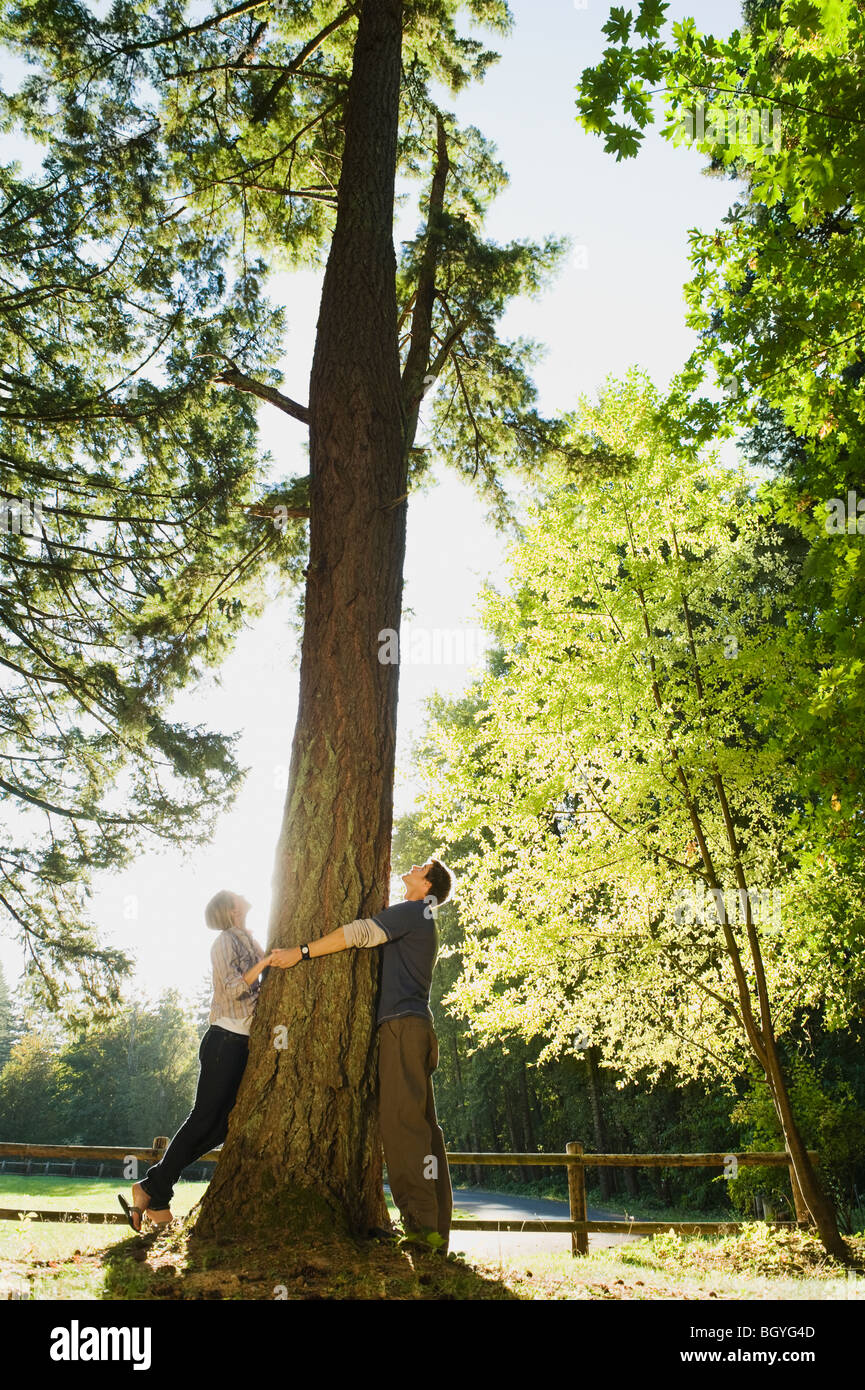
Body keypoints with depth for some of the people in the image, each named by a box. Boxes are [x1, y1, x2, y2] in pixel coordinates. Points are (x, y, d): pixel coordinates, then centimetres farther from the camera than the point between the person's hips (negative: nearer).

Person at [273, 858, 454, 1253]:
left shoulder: (410, 912, -4)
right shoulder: (424, 922, 27)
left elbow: (360, 933, -13)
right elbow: (368, 933, 36)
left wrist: (302, 951, -9)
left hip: (403, 1024, -10)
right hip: (416, 1027, 10)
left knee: (402, 1121, -13)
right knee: (422, 1124, 6)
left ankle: (421, 1224, -15)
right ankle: (436, 1230, 8)